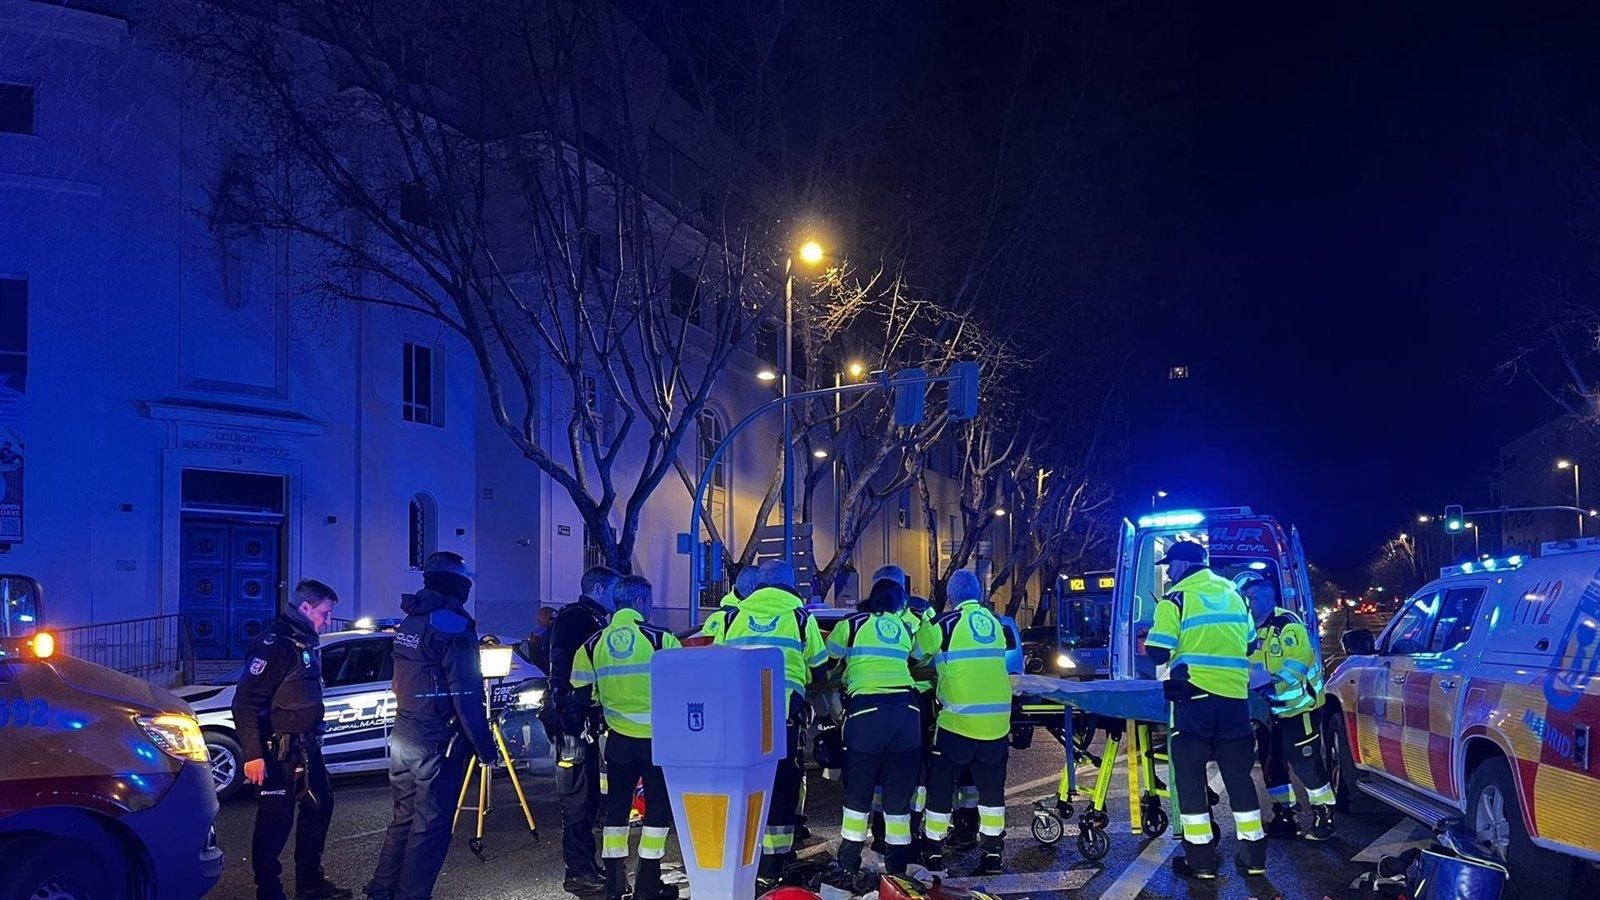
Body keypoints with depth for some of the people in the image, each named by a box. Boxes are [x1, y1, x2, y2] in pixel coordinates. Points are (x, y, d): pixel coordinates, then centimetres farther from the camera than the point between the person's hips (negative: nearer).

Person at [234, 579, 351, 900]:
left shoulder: (306, 643, 12)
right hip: (279, 751, -10)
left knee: (319, 807, 18)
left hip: (306, 749, 10)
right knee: (275, 821, -3)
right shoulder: (274, 644, -17)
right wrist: (252, 754, -25)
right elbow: (245, 702, -22)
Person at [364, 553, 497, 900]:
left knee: (404, 818, 17)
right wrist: (485, 745, -14)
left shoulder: (409, 621, 11)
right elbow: (466, 695, -18)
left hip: (402, 735, 9)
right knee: (430, 826, -1)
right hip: (437, 741, -8)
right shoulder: (453, 624, -16)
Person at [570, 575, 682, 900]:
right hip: (658, 736, -4)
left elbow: (583, 694, 4)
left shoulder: (593, 644, 2)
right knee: (658, 805, 7)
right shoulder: (660, 638, -9)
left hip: (618, 738, 4)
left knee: (616, 805, 14)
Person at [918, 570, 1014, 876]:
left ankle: (933, 851, 13)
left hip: (958, 720, -4)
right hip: (997, 720, 4)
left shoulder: (945, 623, -6)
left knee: (941, 785, 8)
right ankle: (992, 853, 15)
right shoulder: (996, 622, 9)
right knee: (992, 787, 13)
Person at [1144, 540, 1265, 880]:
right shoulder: (1231, 593, 13)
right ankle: (1253, 853, 14)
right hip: (1235, 696, 5)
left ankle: (1201, 858, 1)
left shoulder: (1176, 599, -6)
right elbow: (1248, 644, 21)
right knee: (1238, 772, 12)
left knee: (1190, 775, 2)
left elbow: (1157, 653, -10)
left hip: (1193, 696, -5)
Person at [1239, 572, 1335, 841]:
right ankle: (1284, 816, 20)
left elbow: (1298, 662, -28)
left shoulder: (1287, 624, -19)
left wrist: (1275, 685, -38)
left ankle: (1325, 815, 3)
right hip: (1272, 709, 9)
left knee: (1305, 761, -9)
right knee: (1271, 761, 9)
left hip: (1299, 705, -9)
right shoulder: (1252, 629, 7)